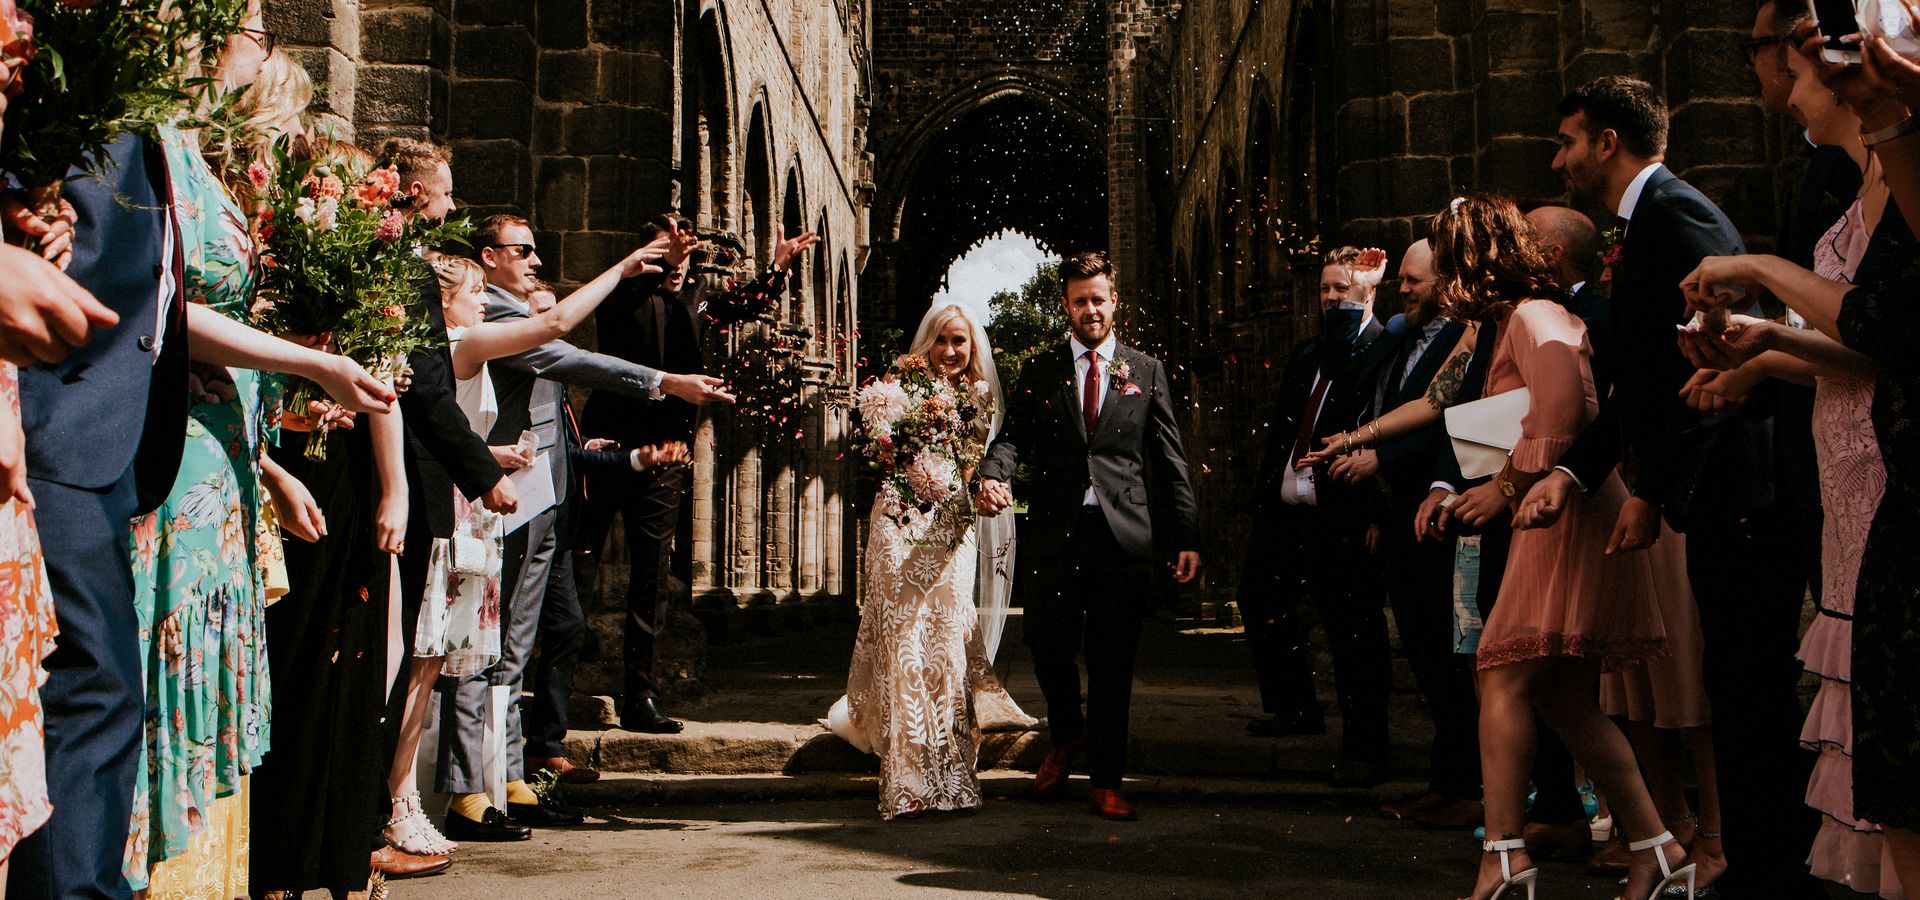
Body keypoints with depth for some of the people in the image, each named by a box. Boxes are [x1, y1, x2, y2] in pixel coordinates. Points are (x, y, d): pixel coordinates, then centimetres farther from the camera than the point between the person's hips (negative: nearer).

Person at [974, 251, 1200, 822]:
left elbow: (1169, 459, 9)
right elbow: (1013, 433, 1)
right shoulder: (1039, 371, 13)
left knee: (1113, 664, 1)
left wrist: (1185, 536, 2)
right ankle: (1067, 732, 31)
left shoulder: (1147, 372, 12)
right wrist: (993, 475, -22)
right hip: (1055, 533, 1)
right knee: (1047, 646, 0)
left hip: (1125, 534, 0)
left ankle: (1107, 783, 11)